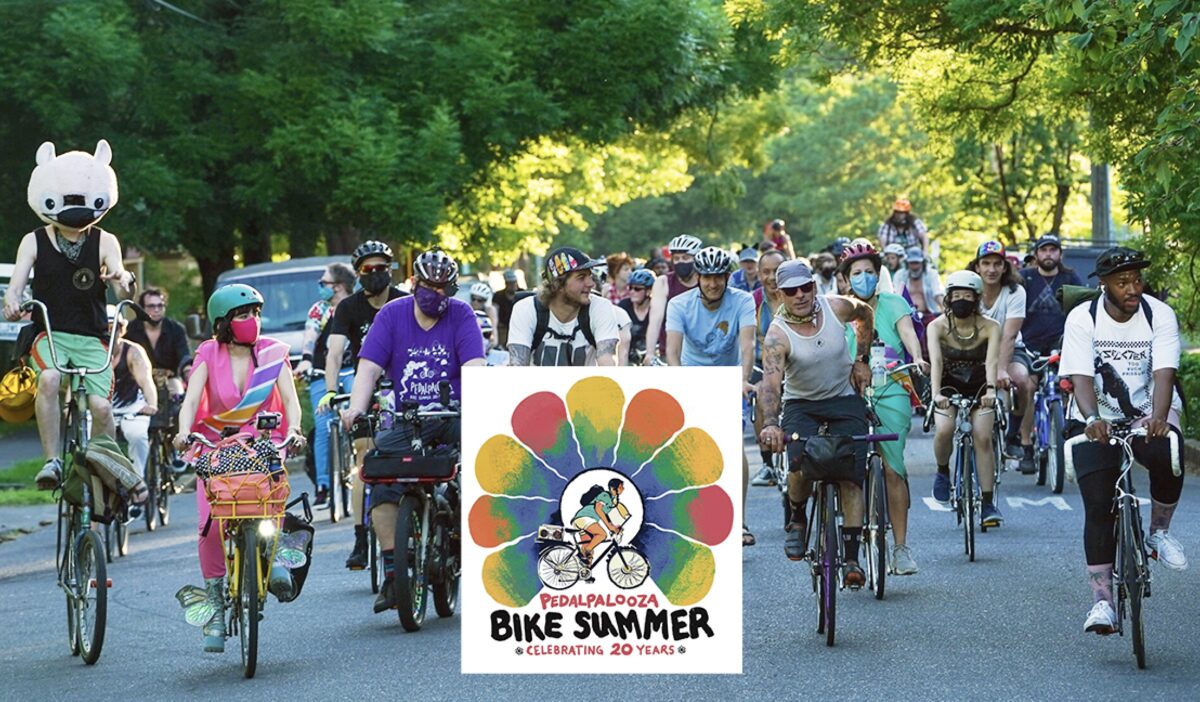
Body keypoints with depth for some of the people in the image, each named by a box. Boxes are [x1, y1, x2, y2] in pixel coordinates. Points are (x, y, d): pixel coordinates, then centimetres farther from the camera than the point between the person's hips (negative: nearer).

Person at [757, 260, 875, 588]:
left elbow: (865, 313, 13)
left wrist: (861, 359, 8)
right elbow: (771, 381, -36)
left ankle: (852, 559, -7)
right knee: (801, 466, -26)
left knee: (852, 476, -11)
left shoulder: (836, 307, -12)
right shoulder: (778, 334, -21)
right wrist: (770, 423, -52)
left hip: (845, 399, 2)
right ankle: (797, 520, 7)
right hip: (801, 404, -2)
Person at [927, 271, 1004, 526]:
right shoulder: (938, 326, -17)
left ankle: (988, 503, -9)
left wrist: (990, 390, -50)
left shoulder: (989, 327, -17)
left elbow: (992, 360, -32)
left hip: (978, 387, 0)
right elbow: (936, 361, -31)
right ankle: (942, 471, 6)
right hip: (949, 386, 0)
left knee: (983, 437, -16)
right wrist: (936, 393, -47)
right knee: (944, 430, -26)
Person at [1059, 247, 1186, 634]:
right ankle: (1102, 600, -10)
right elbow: (1081, 378, -19)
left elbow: (1163, 374, -21)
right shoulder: (1081, 319, -10)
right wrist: (1092, 419, -40)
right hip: (1096, 420, 0)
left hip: (1150, 416, 0)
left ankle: (1159, 532, -4)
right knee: (1099, 507, -13)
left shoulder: (1160, 315, -9)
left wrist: (1158, 417, -41)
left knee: (1169, 459, -32)